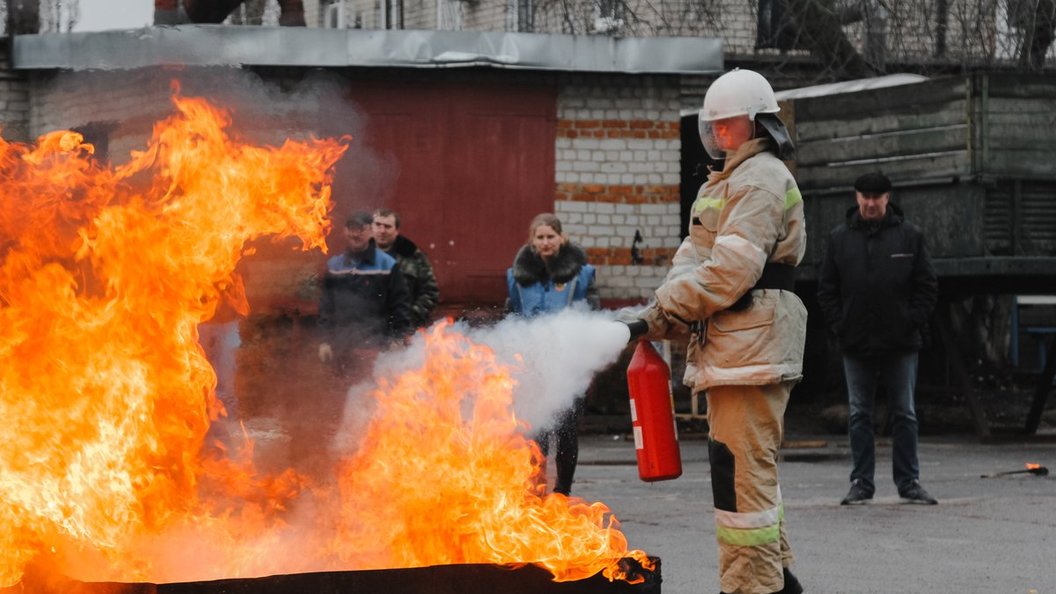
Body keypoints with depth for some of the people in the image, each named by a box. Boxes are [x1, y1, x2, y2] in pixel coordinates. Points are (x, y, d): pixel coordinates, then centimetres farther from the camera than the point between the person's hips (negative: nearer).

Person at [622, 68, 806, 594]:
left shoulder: (761, 180, -11)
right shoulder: (723, 184, 22)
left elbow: (730, 272, -20)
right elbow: (692, 259, 13)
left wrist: (659, 315, -17)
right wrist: (661, 315, -5)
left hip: (752, 347, -11)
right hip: (732, 349, 11)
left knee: (741, 471, -10)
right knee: (750, 468, 18)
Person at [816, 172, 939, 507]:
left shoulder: (909, 236, 3)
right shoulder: (840, 239, 6)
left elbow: (927, 286, 3)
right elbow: (826, 288, 8)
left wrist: (913, 323, -6)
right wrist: (839, 325, -2)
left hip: (901, 343, -1)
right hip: (856, 344, 1)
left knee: (905, 415, 4)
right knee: (859, 415, 5)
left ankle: (909, 483, 9)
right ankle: (861, 483, 10)